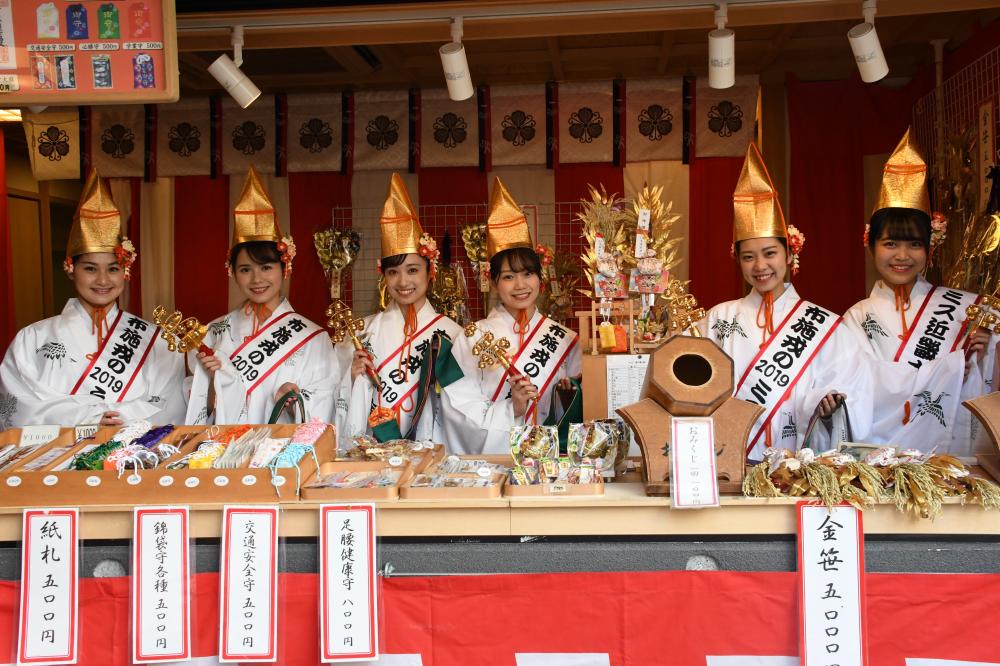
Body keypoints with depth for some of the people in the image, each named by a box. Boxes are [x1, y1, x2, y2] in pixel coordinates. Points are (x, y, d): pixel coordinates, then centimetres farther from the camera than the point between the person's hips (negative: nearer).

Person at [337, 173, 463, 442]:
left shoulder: (450, 332, 2)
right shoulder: (364, 330, 6)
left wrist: (447, 384, -10)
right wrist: (354, 378, -6)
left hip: (431, 450, -1)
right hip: (372, 451, 2)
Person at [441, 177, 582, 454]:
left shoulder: (564, 339, 9)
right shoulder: (474, 337, 1)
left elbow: (578, 412, 16)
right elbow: (459, 411, -4)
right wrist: (511, 409, -14)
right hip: (487, 462, -3)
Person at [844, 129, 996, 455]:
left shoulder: (966, 309, 4)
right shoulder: (857, 318, 4)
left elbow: (985, 401, 8)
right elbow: (869, 389, -8)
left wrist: (976, 364, -10)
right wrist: (955, 365, -6)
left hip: (948, 457, 1)